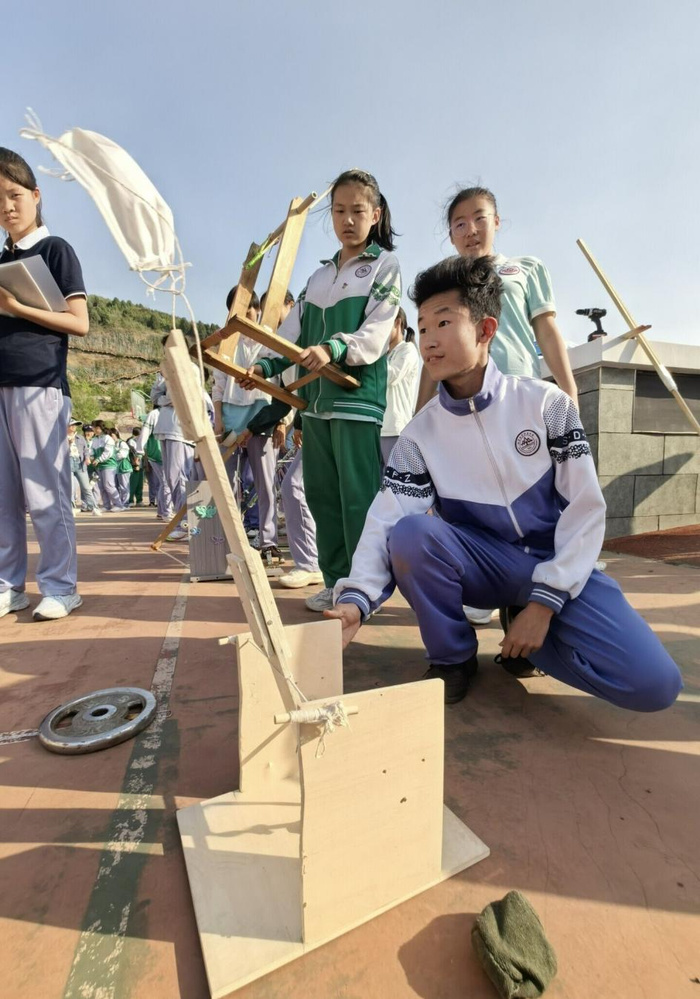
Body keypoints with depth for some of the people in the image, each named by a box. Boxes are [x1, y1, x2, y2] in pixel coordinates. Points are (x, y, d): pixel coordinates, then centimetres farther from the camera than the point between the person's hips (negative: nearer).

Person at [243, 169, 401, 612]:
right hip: (315, 396, 7)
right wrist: (265, 366, 2)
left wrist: (334, 349, -26)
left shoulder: (385, 266, 6)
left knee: (359, 497, -8)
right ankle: (336, 582, 19)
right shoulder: (319, 276, 23)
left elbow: (376, 334, -10)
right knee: (322, 494, 7)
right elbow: (293, 333, 18)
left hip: (358, 395, -6)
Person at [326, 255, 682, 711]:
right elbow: (385, 520, -17)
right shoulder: (421, 432, -6)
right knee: (410, 533, -31)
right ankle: (453, 657, -5)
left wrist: (544, 602, -16)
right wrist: (355, 597, -34)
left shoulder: (547, 403, -9)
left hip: (558, 565, 0)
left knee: (653, 683, -20)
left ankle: (526, 626, 8)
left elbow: (586, 509, -9)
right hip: (482, 563, 1)